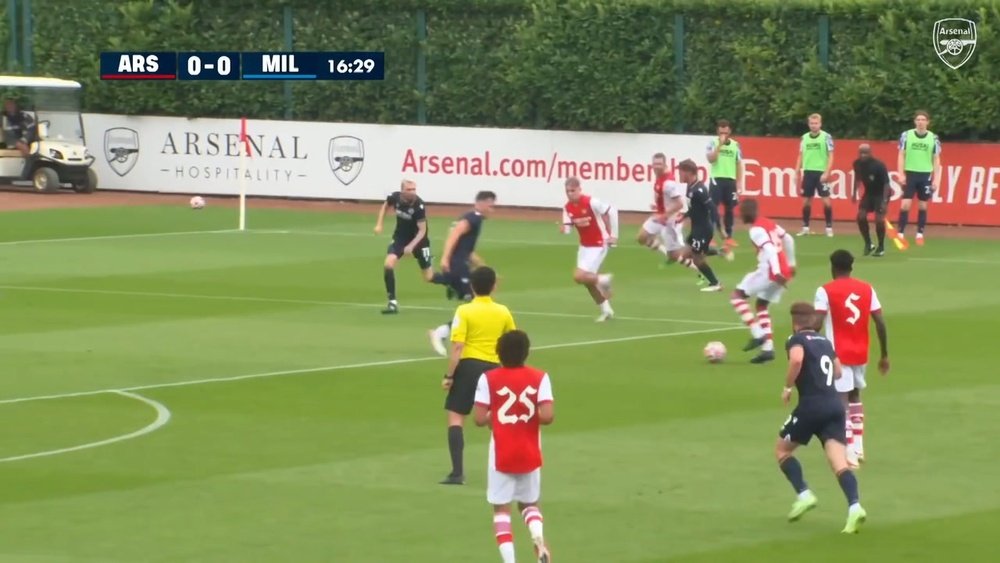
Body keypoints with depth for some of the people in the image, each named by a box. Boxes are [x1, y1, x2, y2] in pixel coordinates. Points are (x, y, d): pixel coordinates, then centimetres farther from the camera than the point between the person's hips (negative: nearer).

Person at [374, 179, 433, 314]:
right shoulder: (395, 197, -17)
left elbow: (422, 231, -24)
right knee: (388, 265, -20)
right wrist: (379, 224, 0)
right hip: (400, 237, 3)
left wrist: (411, 246, -36)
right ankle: (393, 303, -11)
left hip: (418, 239, -3)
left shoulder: (419, 205, -29)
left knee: (429, 277, 1)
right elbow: (385, 206, 9)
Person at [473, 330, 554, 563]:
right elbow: (547, 416, -16)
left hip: (501, 455, -2)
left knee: (501, 508, 7)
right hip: (530, 454, 2)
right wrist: (529, 416, 5)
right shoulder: (539, 378, -6)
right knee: (529, 503, 19)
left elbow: (480, 419, -13)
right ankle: (538, 537, -11)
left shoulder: (488, 379, -9)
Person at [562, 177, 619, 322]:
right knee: (587, 280, 11)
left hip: (598, 245, -8)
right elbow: (566, 228, 0)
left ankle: (603, 279, 11)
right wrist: (568, 226, -26)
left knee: (579, 277, -17)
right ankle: (606, 310, 27)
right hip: (584, 245, 8)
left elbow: (612, 211, -15)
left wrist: (612, 235, -10)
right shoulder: (567, 207, -1)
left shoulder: (591, 202, -22)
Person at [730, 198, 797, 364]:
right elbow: (788, 240, 25)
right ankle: (768, 348, 13)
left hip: (770, 271, -9)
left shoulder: (756, 230, -11)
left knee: (737, 296, 0)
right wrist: (791, 263, 34)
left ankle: (758, 334, -8)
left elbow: (770, 249, -23)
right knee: (761, 305, 22)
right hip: (784, 271, 9)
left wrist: (776, 272, -32)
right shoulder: (770, 223, 17)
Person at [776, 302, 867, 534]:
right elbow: (837, 372, 28)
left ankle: (804, 495, 2)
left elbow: (796, 359, -23)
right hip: (834, 406, 5)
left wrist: (788, 387, -11)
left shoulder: (796, 340, -1)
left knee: (781, 450, 16)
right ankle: (855, 506, -26)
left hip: (811, 406, -5)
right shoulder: (825, 342, 20)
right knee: (839, 462, -5)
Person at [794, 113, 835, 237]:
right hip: (808, 172, 4)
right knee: (806, 200, 7)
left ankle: (829, 228, 2)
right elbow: (801, 156, 15)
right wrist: (797, 173, 7)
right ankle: (805, 227, 15)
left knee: (826, 200, -6)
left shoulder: (826, 137, -4)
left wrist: (826, 172, -14)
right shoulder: (804, 138, 9)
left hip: (821, 172, -4)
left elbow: (830, 156, -5)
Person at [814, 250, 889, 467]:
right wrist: (884, 355, 10)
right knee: (855, 397, 23)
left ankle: (850, 453, -10)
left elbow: (817, 323, -17)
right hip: (860, 353, 5)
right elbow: (880, 323, 2)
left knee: (841, 403, -2)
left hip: (838, 354, -5)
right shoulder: (867, 289, 4)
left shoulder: (826, 291, -8)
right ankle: (858, 447, 22)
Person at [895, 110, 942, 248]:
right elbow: (901, 156, 3)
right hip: (910, 173, -1)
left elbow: (936, 160, 6)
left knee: (923, 206, 6)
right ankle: (900, 235, -3)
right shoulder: (906, 135, 0)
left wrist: (936, 179, 0)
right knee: (905, 204, -6)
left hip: (926, 175, 1)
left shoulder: (933, 138, 2)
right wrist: (901, 174, -6)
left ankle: (920, 235, 14)